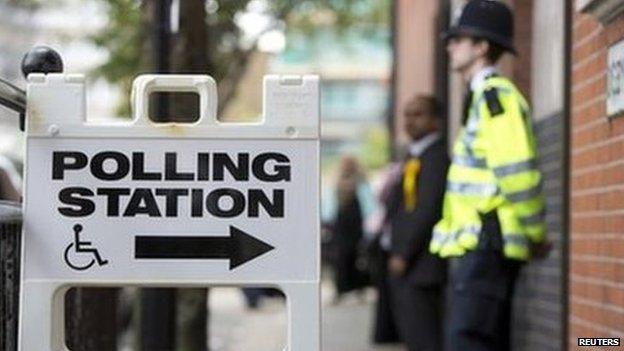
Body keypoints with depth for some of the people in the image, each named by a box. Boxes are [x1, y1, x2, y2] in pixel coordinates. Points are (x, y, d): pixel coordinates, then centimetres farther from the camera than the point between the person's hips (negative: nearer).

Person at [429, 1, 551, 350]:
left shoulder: (495, 94, -12)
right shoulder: (484, 95, 20)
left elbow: (518, 171, -20)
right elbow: (513, 172, 22)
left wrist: (535, 233, -12)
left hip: (486, 243, -10)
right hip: (477, 245, 10)